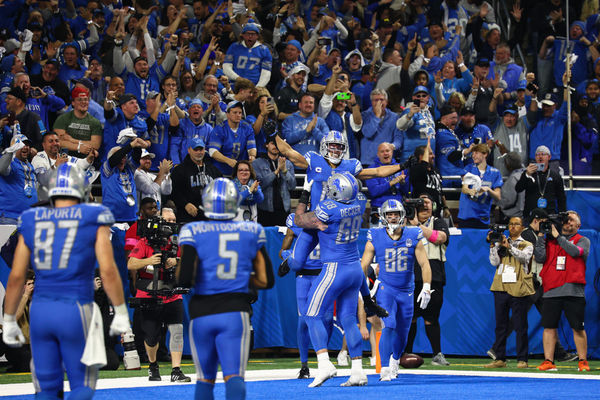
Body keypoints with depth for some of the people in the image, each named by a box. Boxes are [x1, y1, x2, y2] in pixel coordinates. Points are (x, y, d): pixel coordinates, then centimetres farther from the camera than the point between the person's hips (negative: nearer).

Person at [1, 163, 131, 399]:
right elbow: (108, 272, -10)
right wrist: (121, 313, -2)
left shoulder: (32, 223, 7)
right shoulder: (93, 221, -2)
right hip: (76, 313, -3)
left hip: (40, 311, 3)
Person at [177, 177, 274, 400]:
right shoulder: (251, 233, 4)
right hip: (236, 312, 0)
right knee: (234, 376, -6)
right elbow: (266, 281, 8)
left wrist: (180, 275, 9)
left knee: (205, 378, 15)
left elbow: (185, 279, -13)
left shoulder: (193, 232, -5)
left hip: (202, 314, 0)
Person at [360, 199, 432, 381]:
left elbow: (424, 264, 0)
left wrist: (426, 288, -10)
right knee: (389, 326, -19)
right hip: (386, 289, -2)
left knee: (402, 332, 10)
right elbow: (363, 265, 1)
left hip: (407, 291, 2)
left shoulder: (413, 236, -2)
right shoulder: (375, 238, -5)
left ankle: (394, 362, 38)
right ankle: (385, 370, -18)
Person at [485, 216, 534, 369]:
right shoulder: (500, 243, 16)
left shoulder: (527, 245, 9)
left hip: (518, 289, -3)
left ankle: (522, 359, -2)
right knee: (501, 325, 4)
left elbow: (524, 257, -12)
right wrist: (492, 245, -6)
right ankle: (500, 359, 7)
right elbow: (494, 262, 4)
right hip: (501, 288, 3)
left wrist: (508, 246, -23)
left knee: (520, 326, -4)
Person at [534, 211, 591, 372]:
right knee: (549, 327, -1)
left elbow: (575, 251, -11)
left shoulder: (583, 240, 10)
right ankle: (548, 362, 3)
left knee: (578, 328, -1)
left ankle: (583, 362, 7)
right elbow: (540, 258, 4)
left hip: (573, 291, -2)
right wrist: (540, 236, -1)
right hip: (551, 291, 2)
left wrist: (558, 236, -6)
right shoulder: (549, 239, 17)